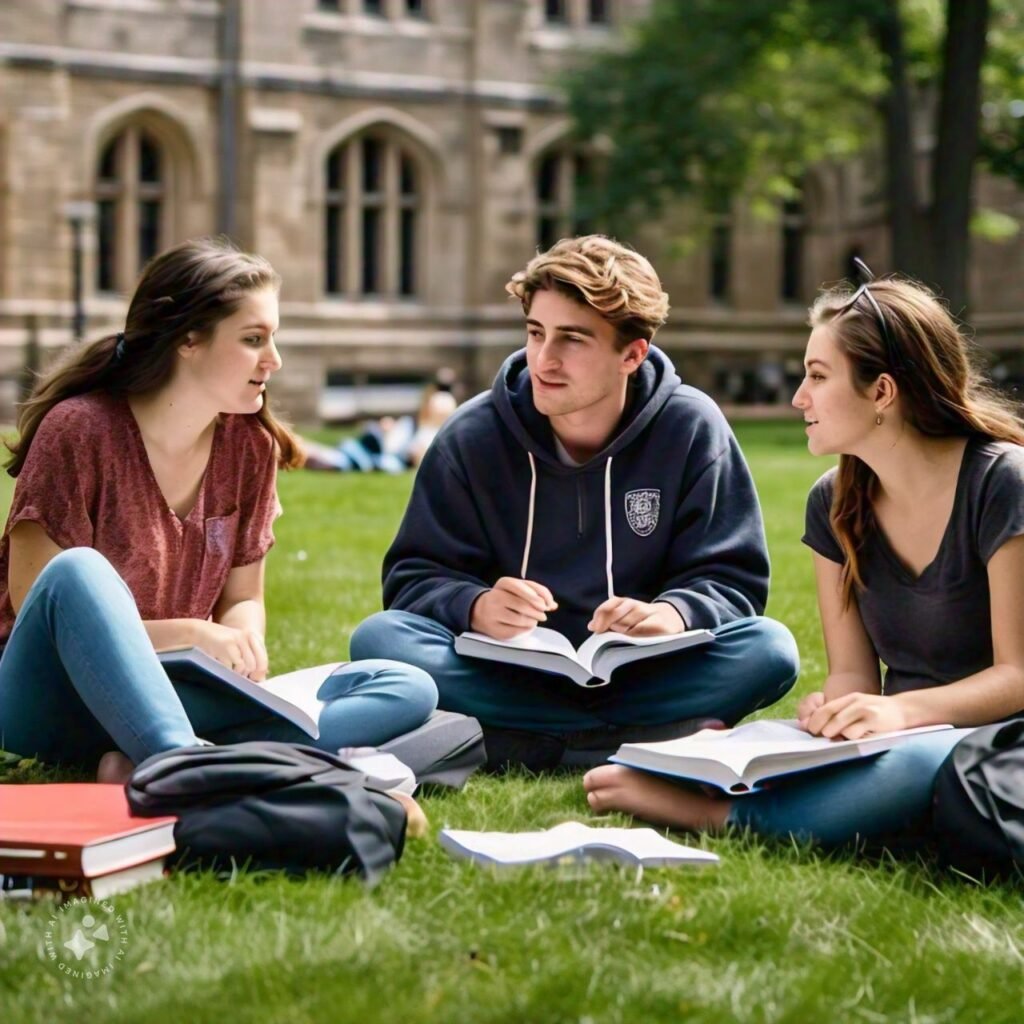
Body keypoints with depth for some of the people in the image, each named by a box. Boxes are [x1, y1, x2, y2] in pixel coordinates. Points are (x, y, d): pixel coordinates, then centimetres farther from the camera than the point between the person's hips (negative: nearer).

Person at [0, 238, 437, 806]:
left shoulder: (251, 445, 3)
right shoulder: (78, 429, -12)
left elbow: (242, 599, 10)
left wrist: (243, 644, -14)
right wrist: (192, 633, -22)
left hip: (161, 698, 5)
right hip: (54, 699, -5)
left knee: (408, 689, -15)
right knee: (79, 570, -37)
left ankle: (144, 768, -34)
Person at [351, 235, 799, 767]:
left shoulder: (692, 430, -4)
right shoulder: (472, 437, -3)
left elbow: (732, 581, -5)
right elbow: (414, 576, -3)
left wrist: (675, 613, -28)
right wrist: (475, 607, -27)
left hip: (641, 676, 0)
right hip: (508, 675, 1)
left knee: (769, 649, -27)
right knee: (378, 639, -27)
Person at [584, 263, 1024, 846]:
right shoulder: (835, 503, 8)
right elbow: (853, 672, 8)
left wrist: (901, 710, -29)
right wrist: (833, 711, -17)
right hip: (895, 742, 6)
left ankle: (712, 814, -29)